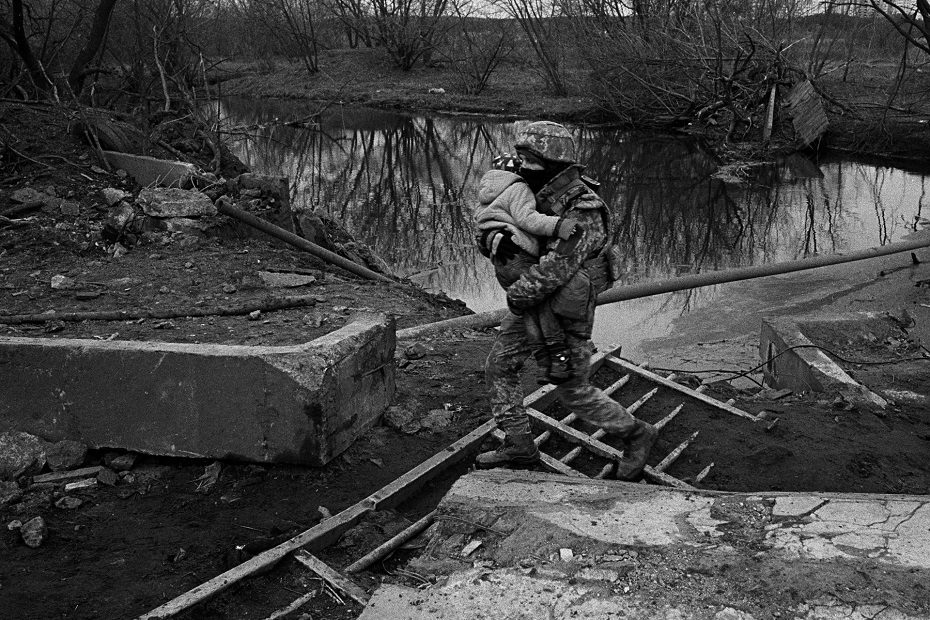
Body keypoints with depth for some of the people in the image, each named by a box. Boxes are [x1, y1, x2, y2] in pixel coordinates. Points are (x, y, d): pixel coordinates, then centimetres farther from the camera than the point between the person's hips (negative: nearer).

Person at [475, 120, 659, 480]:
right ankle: (519, 447, 19)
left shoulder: (582, 213, -27)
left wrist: (517, 296, -29)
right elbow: (487, 230, -2)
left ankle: (636, 435, 22)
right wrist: (498, 239, -26)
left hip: (566, 314, -8)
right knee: (499, 366, 7)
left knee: (573, 391, 1)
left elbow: (555, 267, -39)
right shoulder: (535, 197, 0)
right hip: (535, 304, 8)